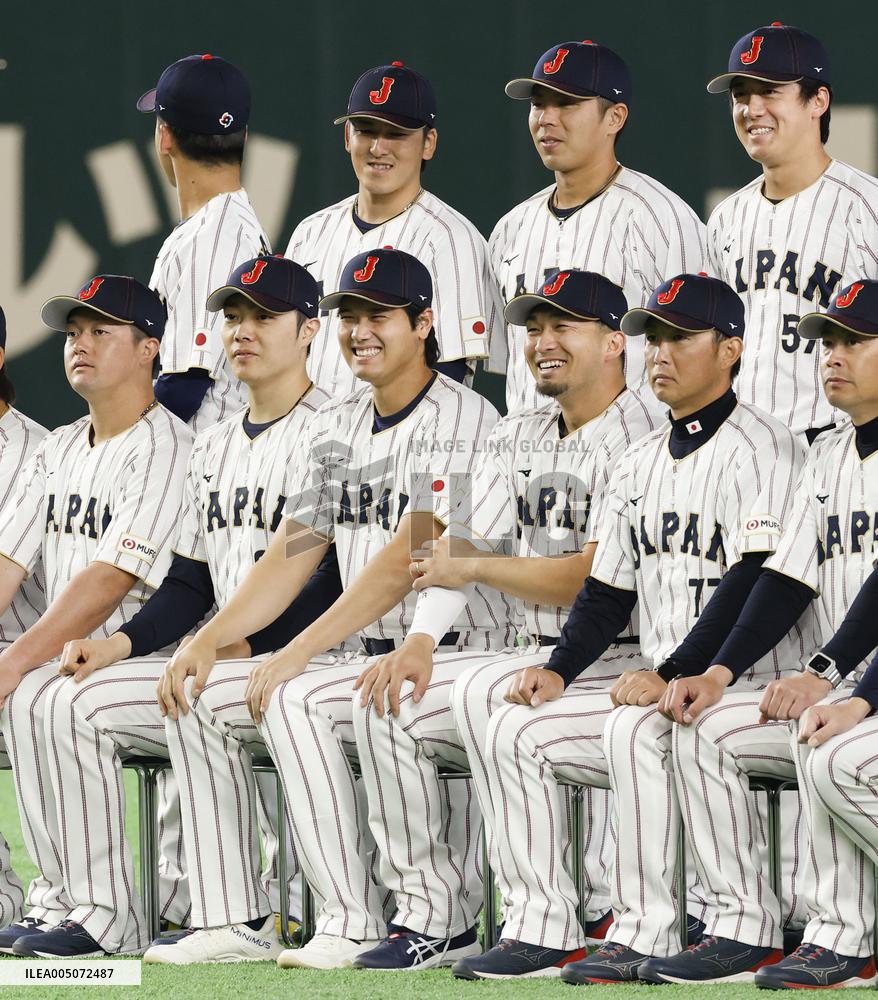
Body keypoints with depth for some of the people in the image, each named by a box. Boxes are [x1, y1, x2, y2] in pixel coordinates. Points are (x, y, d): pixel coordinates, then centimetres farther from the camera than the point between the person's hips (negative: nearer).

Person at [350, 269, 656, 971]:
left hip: (618, 662, -8)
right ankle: (431, 914, -5)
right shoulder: (519, 438, 16)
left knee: (485, 693, -32)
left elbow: (594, 577, -18)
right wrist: (421, 639, -9)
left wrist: (473, 569, -7)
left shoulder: (638, 439, -11)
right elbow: (463, 542, 8)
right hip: (536, 660, 8)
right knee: (385, 703, -7)